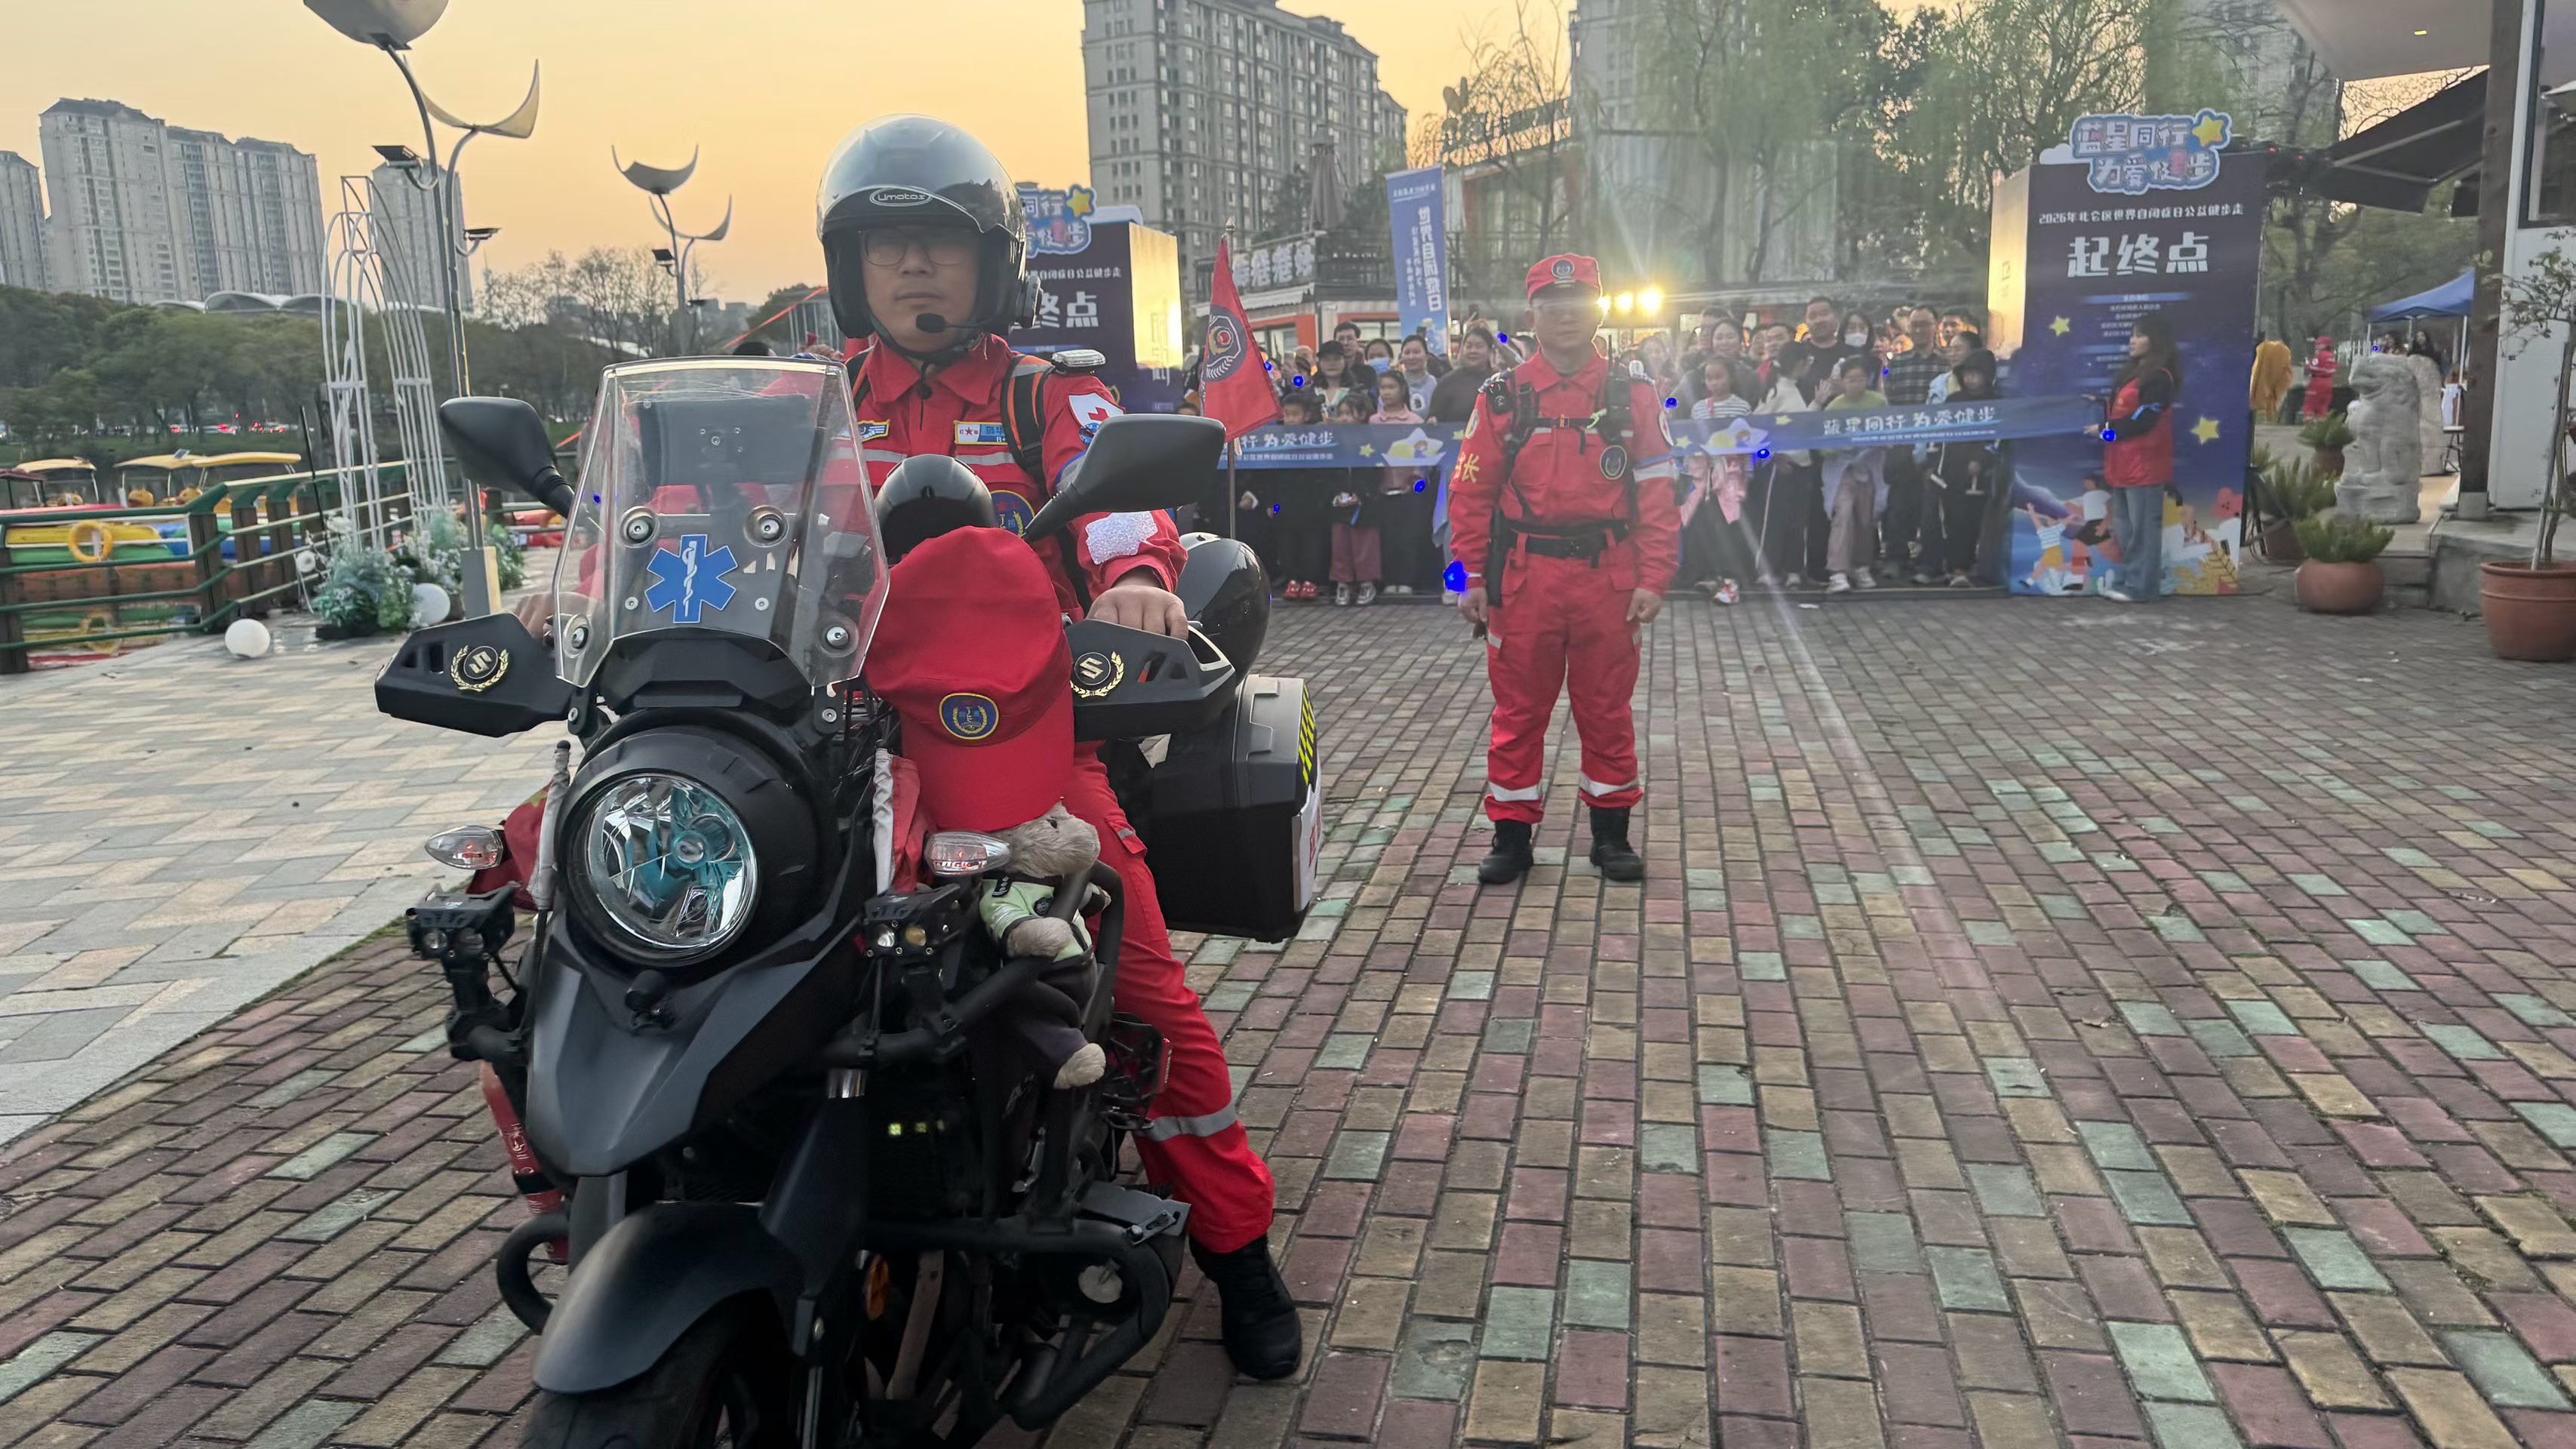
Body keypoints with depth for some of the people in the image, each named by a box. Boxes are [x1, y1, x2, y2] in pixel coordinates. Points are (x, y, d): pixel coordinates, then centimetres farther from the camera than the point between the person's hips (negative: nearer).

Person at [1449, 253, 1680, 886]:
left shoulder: (1633, 396, 3)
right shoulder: (1501, 396, 2)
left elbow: (1656, 494, 1)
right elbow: (1470, 491, 3)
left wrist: (1652, 578, -6)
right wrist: (1472, 577, -2)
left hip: (1608, 579, 0)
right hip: (1523, 578, 0)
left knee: (1607, 709, 10)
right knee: (1518, 709, 7)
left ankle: (1611, 833, 23)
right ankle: (1511, 835, 18)